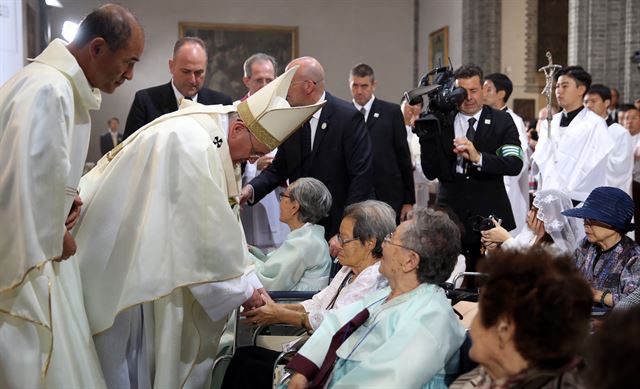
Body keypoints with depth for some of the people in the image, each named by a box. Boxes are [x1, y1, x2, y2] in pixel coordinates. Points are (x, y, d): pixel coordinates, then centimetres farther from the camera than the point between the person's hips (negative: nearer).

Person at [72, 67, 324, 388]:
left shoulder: (208, 138, 6)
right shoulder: (191, 142, -25)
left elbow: (221, 222, 10)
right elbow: (206, 228, -23)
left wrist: (250, 283, 6)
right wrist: (242, 286, -11)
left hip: (136, 257, 9)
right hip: (119, 258, -9)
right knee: (129, 363, 2)